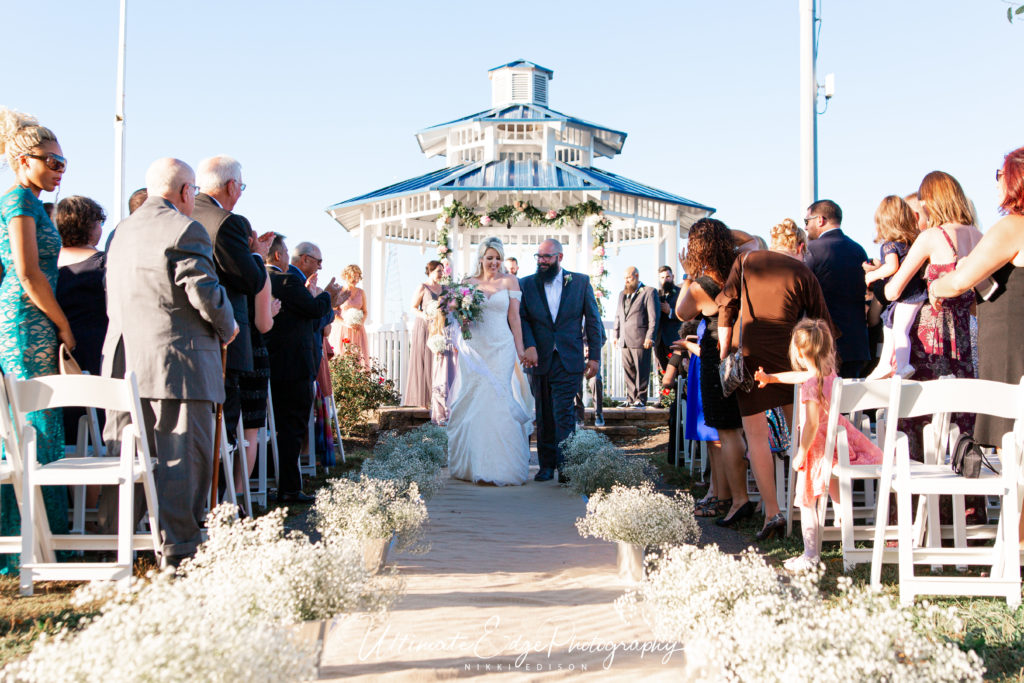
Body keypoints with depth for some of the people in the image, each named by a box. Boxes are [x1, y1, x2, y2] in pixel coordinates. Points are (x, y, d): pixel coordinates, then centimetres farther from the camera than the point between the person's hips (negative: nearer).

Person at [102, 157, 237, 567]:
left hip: (122, 361, 8)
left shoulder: (121, 231, 16)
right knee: (183, 458, -2)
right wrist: (227, 328, 2)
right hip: (178, 362, -8)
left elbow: (113, 299, 19)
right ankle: (178, 551, 2)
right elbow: (205, 292, -14)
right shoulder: (185, 230, -9)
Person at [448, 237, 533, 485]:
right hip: (473, 350, 3)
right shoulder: (469, 283, 11)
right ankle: (471, 464, 13)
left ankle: (497, 467, 0)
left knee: (495, 402, -9)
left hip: (500, 350, -3)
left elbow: (514, 317, 1)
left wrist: (520, 351, -3)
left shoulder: (509, 281, 4)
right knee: (470, 405, 1)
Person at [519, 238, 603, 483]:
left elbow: (593, 321, 5)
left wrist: (594, 356, 1)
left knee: (563, 414, -10)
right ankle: (546, 465, 18)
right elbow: (522, 319, 0)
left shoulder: (581, 282, 4)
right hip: (539, 360, 2)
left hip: (569, 361, -2)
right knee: (544, 417, 8)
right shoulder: (527, 284, 6)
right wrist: (529, 346, -17)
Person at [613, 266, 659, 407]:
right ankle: (631, 399, 14)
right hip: (625, 340, 7)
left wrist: (649, 337, -13)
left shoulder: (649, 292, -1)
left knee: (641, 371, -4)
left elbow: (654, 317, -6)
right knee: (628, 371, 8)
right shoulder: (622, 294, 22)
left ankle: (641, 399, 1)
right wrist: (615, 335, 16)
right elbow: (618, 315, 25)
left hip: (640, 340, -6)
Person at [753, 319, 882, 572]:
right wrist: (771, 377, 30)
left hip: (819, 446, -7)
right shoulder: (828, 372, 2)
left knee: (807, 501, 3)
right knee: (835, 492, 25)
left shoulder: (811, 385, -24)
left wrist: (801, 454, -15)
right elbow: (800, 375, 21)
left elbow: (812, 424, -24)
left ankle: (811, 555, 9)